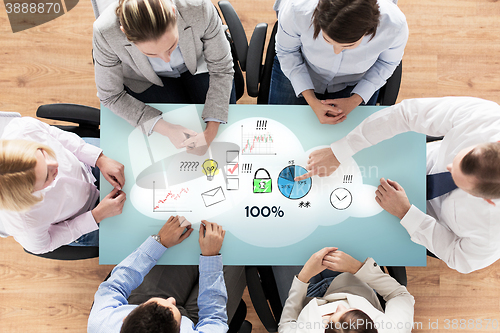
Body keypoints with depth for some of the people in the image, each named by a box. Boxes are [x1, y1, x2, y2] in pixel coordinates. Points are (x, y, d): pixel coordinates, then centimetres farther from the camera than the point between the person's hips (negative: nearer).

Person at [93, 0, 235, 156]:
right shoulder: (106, 33, -35)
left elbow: (221, 69, -21)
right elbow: (111, 96, -20)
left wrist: (211, 132, -30)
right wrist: (165, 128, -31)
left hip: (198, 66, 1)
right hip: (146, 81, -1)